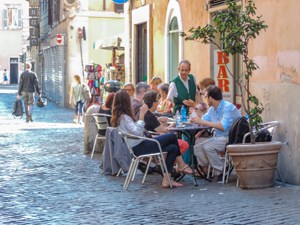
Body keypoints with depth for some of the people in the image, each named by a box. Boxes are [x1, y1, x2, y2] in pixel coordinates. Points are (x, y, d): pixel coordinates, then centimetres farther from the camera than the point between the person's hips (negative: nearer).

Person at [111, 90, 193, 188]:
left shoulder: (119, 116, 13)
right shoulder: (124, 117, -15)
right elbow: (137, 132, -25)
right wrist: (141, 115, -20)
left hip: (138, 146, 10)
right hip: (139, 148, -10)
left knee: (173, 148, 3)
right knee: (172, 136, -7)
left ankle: (166, 180, -1)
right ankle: (181, 165, 10)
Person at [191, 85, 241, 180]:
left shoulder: (228, 107, -18)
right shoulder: (212, 109, 11)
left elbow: (224, 126, -30)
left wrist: (203, 122, -29)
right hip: (218, 137, 9)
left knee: (208, 147, -27)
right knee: (197, 148, -2)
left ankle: (222, 172, -15)